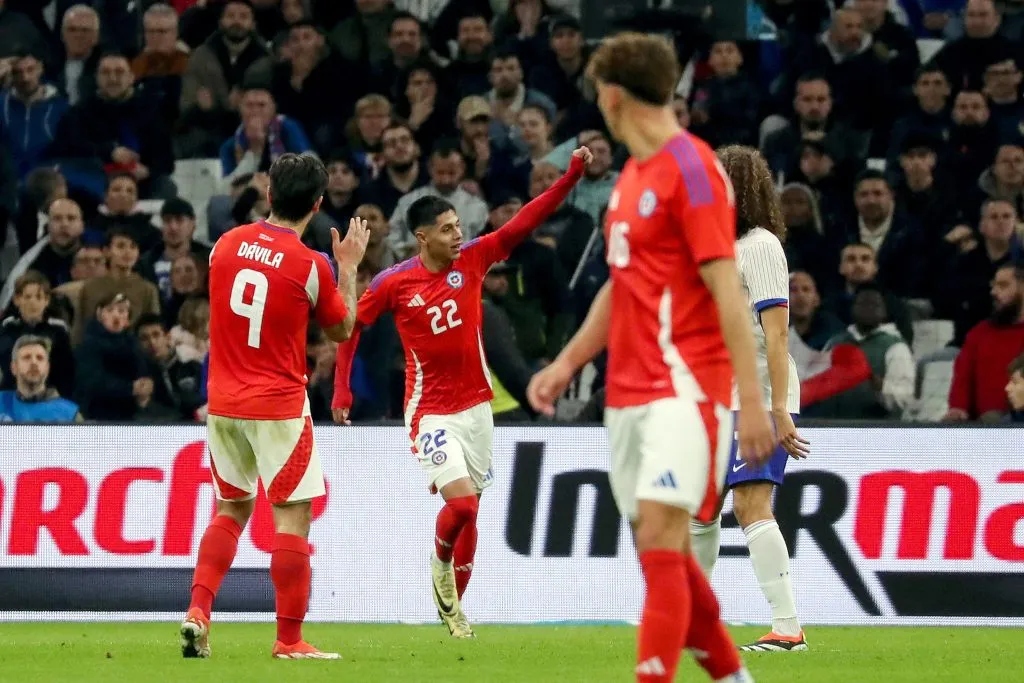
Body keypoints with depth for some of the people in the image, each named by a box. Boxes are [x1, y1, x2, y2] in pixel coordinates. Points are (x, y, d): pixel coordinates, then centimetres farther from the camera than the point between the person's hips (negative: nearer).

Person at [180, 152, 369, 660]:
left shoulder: (227, 243, 0)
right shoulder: (311, 266, -13)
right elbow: (342, 329, 3)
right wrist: (349, 266, 13)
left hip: (222, 403, 5)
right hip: (279, 405, -5)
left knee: (232, 508, 17)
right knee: (293, 516, 0)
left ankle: (198, 611, 3)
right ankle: (289, 639, -2)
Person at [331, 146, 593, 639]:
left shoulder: (472, 259, -3)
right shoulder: (393, 283, -11)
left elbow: (526, 222, -9)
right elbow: (352, 325, 2)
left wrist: (572, 175, -19)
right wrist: (341, 389, -1)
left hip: (476, 406, 4)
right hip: (430, 411, -4)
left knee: (468, 510, 9)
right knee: (462, 503, -18)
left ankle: (453, 606, 24)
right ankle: (441, 561, 15)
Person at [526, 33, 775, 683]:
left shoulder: (692, 169, -11)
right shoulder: (631, 176, 16)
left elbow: (727, 291, -15)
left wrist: (752, 399, -19)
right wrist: (568, 363, 19)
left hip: (683, 386, -9)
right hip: (629, 390, 9)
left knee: (660, 540, -16)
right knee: (664, 551, 10)